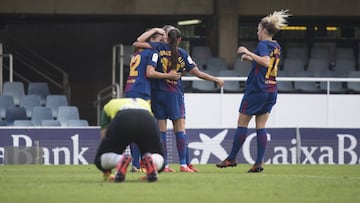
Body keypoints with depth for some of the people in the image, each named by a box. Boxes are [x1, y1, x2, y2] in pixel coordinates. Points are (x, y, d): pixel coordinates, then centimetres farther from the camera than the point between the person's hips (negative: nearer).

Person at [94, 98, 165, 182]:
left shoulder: (108, 106, 41)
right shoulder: (145, 103, 45)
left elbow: (105, 138, 37)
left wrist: (106, 174, 42)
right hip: (147, 121, 2)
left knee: (101, 159, 17)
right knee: (159, 160, 22)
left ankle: (119, 160, -16)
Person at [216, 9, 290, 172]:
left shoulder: (263, 45, -12)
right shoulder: (276, 47, 13)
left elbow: (266, 62, -30)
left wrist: (249, 53, -28)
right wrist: (251, 59, 25)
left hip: (256, 90, -8)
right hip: (271, 90, 8)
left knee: (242, 123, 3)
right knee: (261, 127, 6)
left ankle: (231, 159, 9)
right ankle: (259, 163, -2)